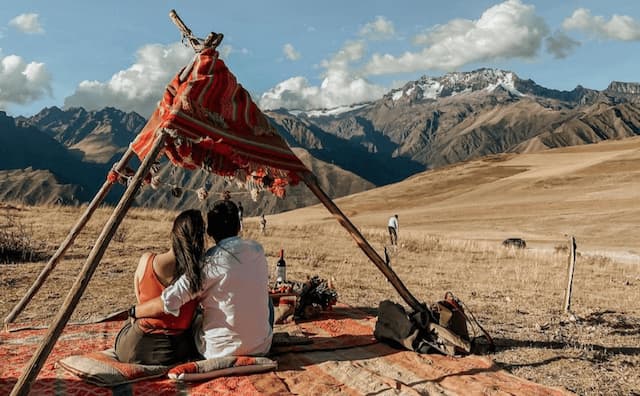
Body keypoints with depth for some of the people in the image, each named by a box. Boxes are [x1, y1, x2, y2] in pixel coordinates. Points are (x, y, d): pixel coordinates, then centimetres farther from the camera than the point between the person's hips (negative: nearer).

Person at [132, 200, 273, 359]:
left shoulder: (211, 262, -18)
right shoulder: (258, 250, -3)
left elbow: (168, 302, -24)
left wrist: (133, 312, -5)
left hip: (220, 351, -3)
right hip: (262, 348, 3)